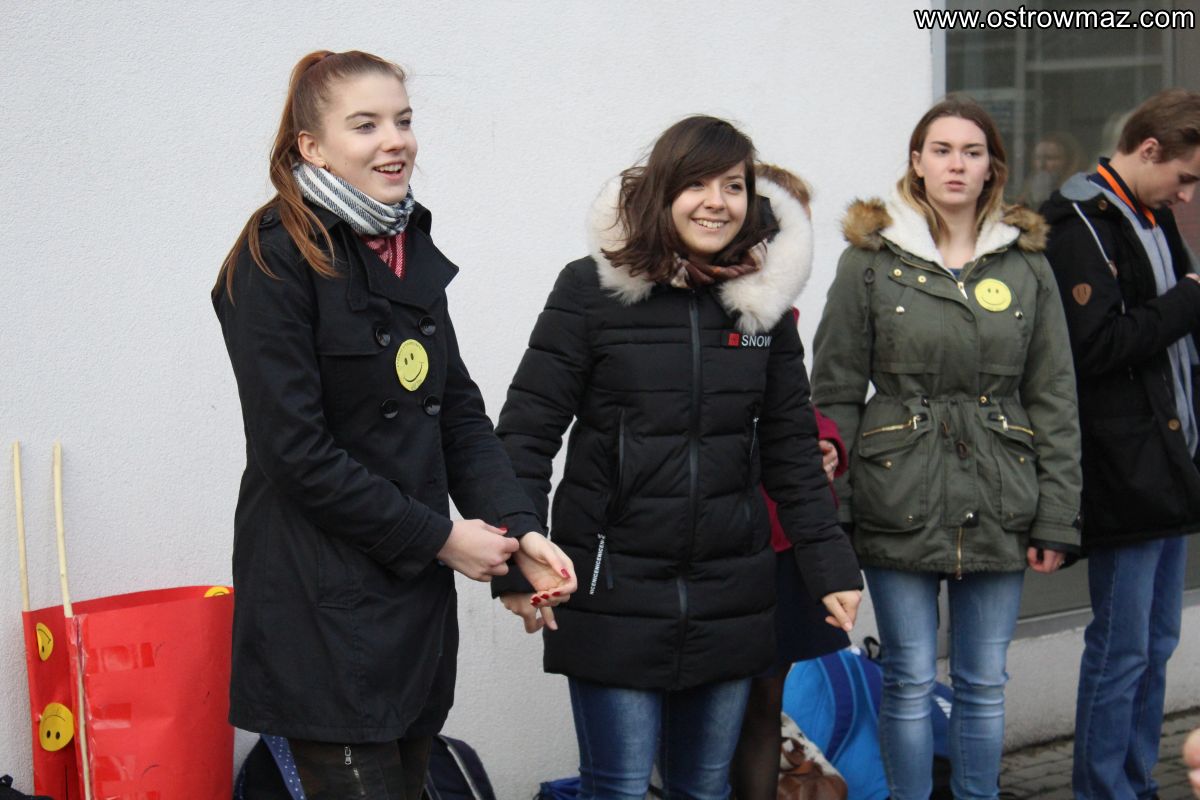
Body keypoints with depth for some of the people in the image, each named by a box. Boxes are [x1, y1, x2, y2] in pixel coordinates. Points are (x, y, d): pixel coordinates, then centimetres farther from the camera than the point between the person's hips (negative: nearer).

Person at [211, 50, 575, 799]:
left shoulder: (413, 250, 11)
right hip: (325, 607, -7)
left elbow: (459, 414, 9)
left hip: (417, 595, 7)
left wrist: (520, 528, -6)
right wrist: (439, 536, -13)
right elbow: (297, 452, -17)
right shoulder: (276, 261, -12)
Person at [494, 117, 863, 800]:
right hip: (615, 590, -3)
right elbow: (528, 429, -5)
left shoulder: (765, 301, 6)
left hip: (728, 597, 4)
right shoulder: (593, 290, -5)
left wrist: (832, 568, 8)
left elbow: (793, 449, 12)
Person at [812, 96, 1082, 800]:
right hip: (900, 502, -2)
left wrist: (1057, 517, 2)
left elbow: (1055, 399, 7)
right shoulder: (872, 260, 0)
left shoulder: (1027, 264, 7)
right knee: (910, 681, 4)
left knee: (985, 684, 9)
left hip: (999, 504, 2)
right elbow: (835, 392, 0)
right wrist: (829, 513, -5)